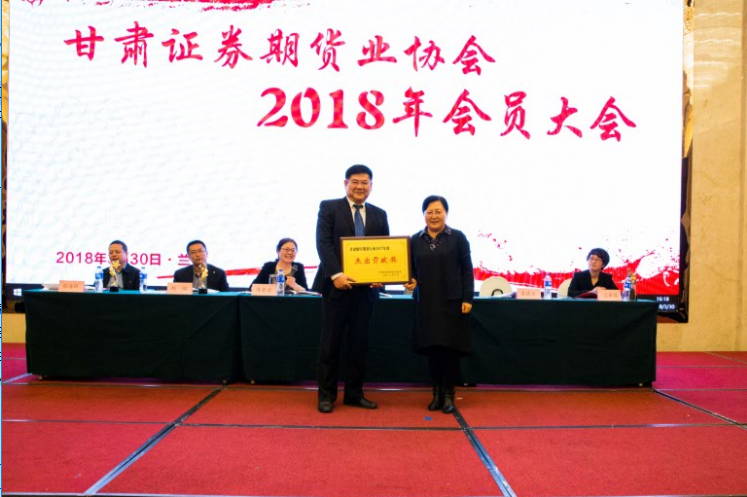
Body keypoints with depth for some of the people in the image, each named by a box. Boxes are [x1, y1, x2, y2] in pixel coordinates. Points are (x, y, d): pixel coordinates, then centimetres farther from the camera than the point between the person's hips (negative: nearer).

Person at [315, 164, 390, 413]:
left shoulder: (379, 214, 12)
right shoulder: (329, 208, 1)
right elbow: (323, 243, -9)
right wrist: (336, 274, -21)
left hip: (366, 287, 4)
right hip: (337, 286, -3)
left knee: (359, 343, 10)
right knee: (330, 343, 4)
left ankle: (354, 393, 21)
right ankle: (326, 395, 14)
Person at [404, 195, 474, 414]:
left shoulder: (457, 238, 1)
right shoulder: (415, 240, 8)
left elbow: (467, 270, -1)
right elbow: (412, 269, 13)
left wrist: (467, 298, -7)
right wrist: (411, 281, -8)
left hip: (452, 302, -2)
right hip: (426, 303, 2)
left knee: (450, 348, 2)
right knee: (432, 348, 6)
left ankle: (449, 395, 14)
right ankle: (436, 393, 18)